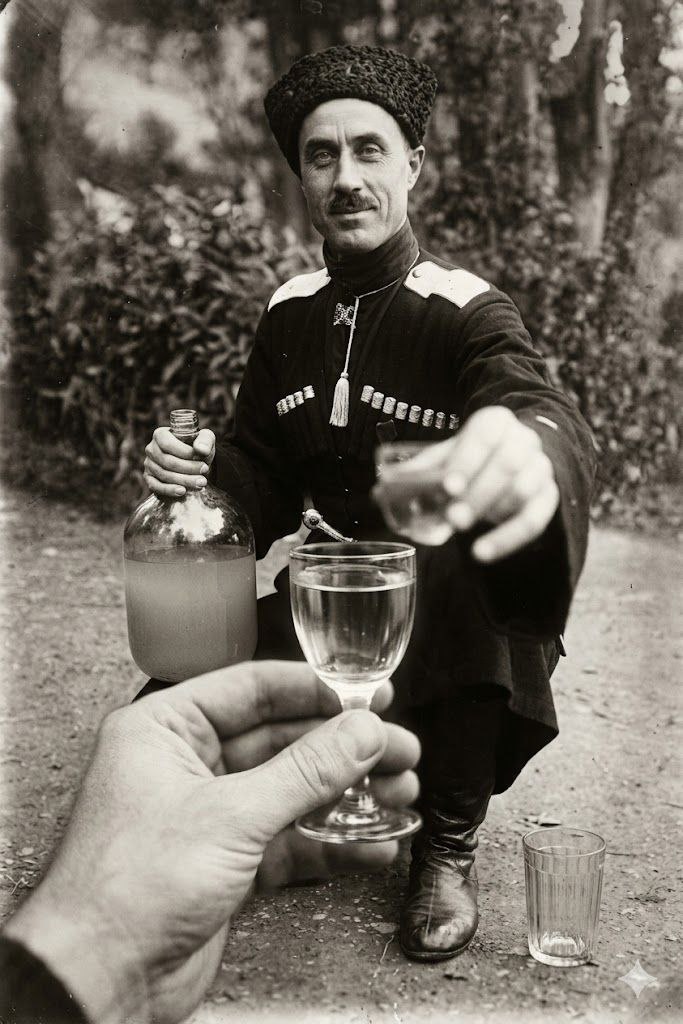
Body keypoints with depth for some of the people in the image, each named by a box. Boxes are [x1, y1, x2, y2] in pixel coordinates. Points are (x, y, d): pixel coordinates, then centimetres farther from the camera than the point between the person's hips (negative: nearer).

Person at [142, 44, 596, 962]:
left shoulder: (466, 312, -14)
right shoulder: (290, 312, 2)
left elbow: (546, 418, -35)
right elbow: (270, 486, 8)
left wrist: (528, 453, -61)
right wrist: (209, 467, -17)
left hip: (456, 602, -3)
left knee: (459, 556, -38)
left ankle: (450, 847, -13)